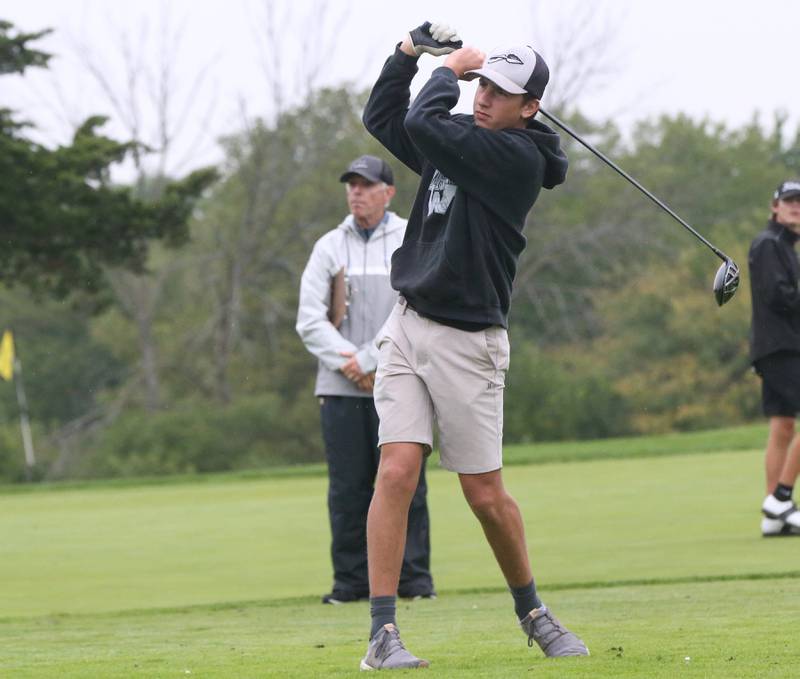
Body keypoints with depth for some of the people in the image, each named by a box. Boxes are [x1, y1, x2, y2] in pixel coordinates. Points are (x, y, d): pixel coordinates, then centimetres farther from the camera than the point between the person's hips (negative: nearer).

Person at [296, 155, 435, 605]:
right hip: (341, 387, 2)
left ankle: (414, 578, 1)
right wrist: (348, 363, -9)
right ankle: (352, 580, 5)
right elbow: (310, 320, 4)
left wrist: (369, 359, -11)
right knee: (347, 488, 1)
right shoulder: (329, 247, 12)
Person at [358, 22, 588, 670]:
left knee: (485, 493, 2)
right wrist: (409, 54, 10)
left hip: (467, 341, -6)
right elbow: (383, 119, 24)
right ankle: (383, 633, -13)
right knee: (397, 468, -10)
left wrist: (449, 71, -3)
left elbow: (424, 123, -20)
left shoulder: (518, 157, -13)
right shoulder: (457, 143, 11)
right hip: (408, 325, 6)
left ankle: (532, 610, 26)